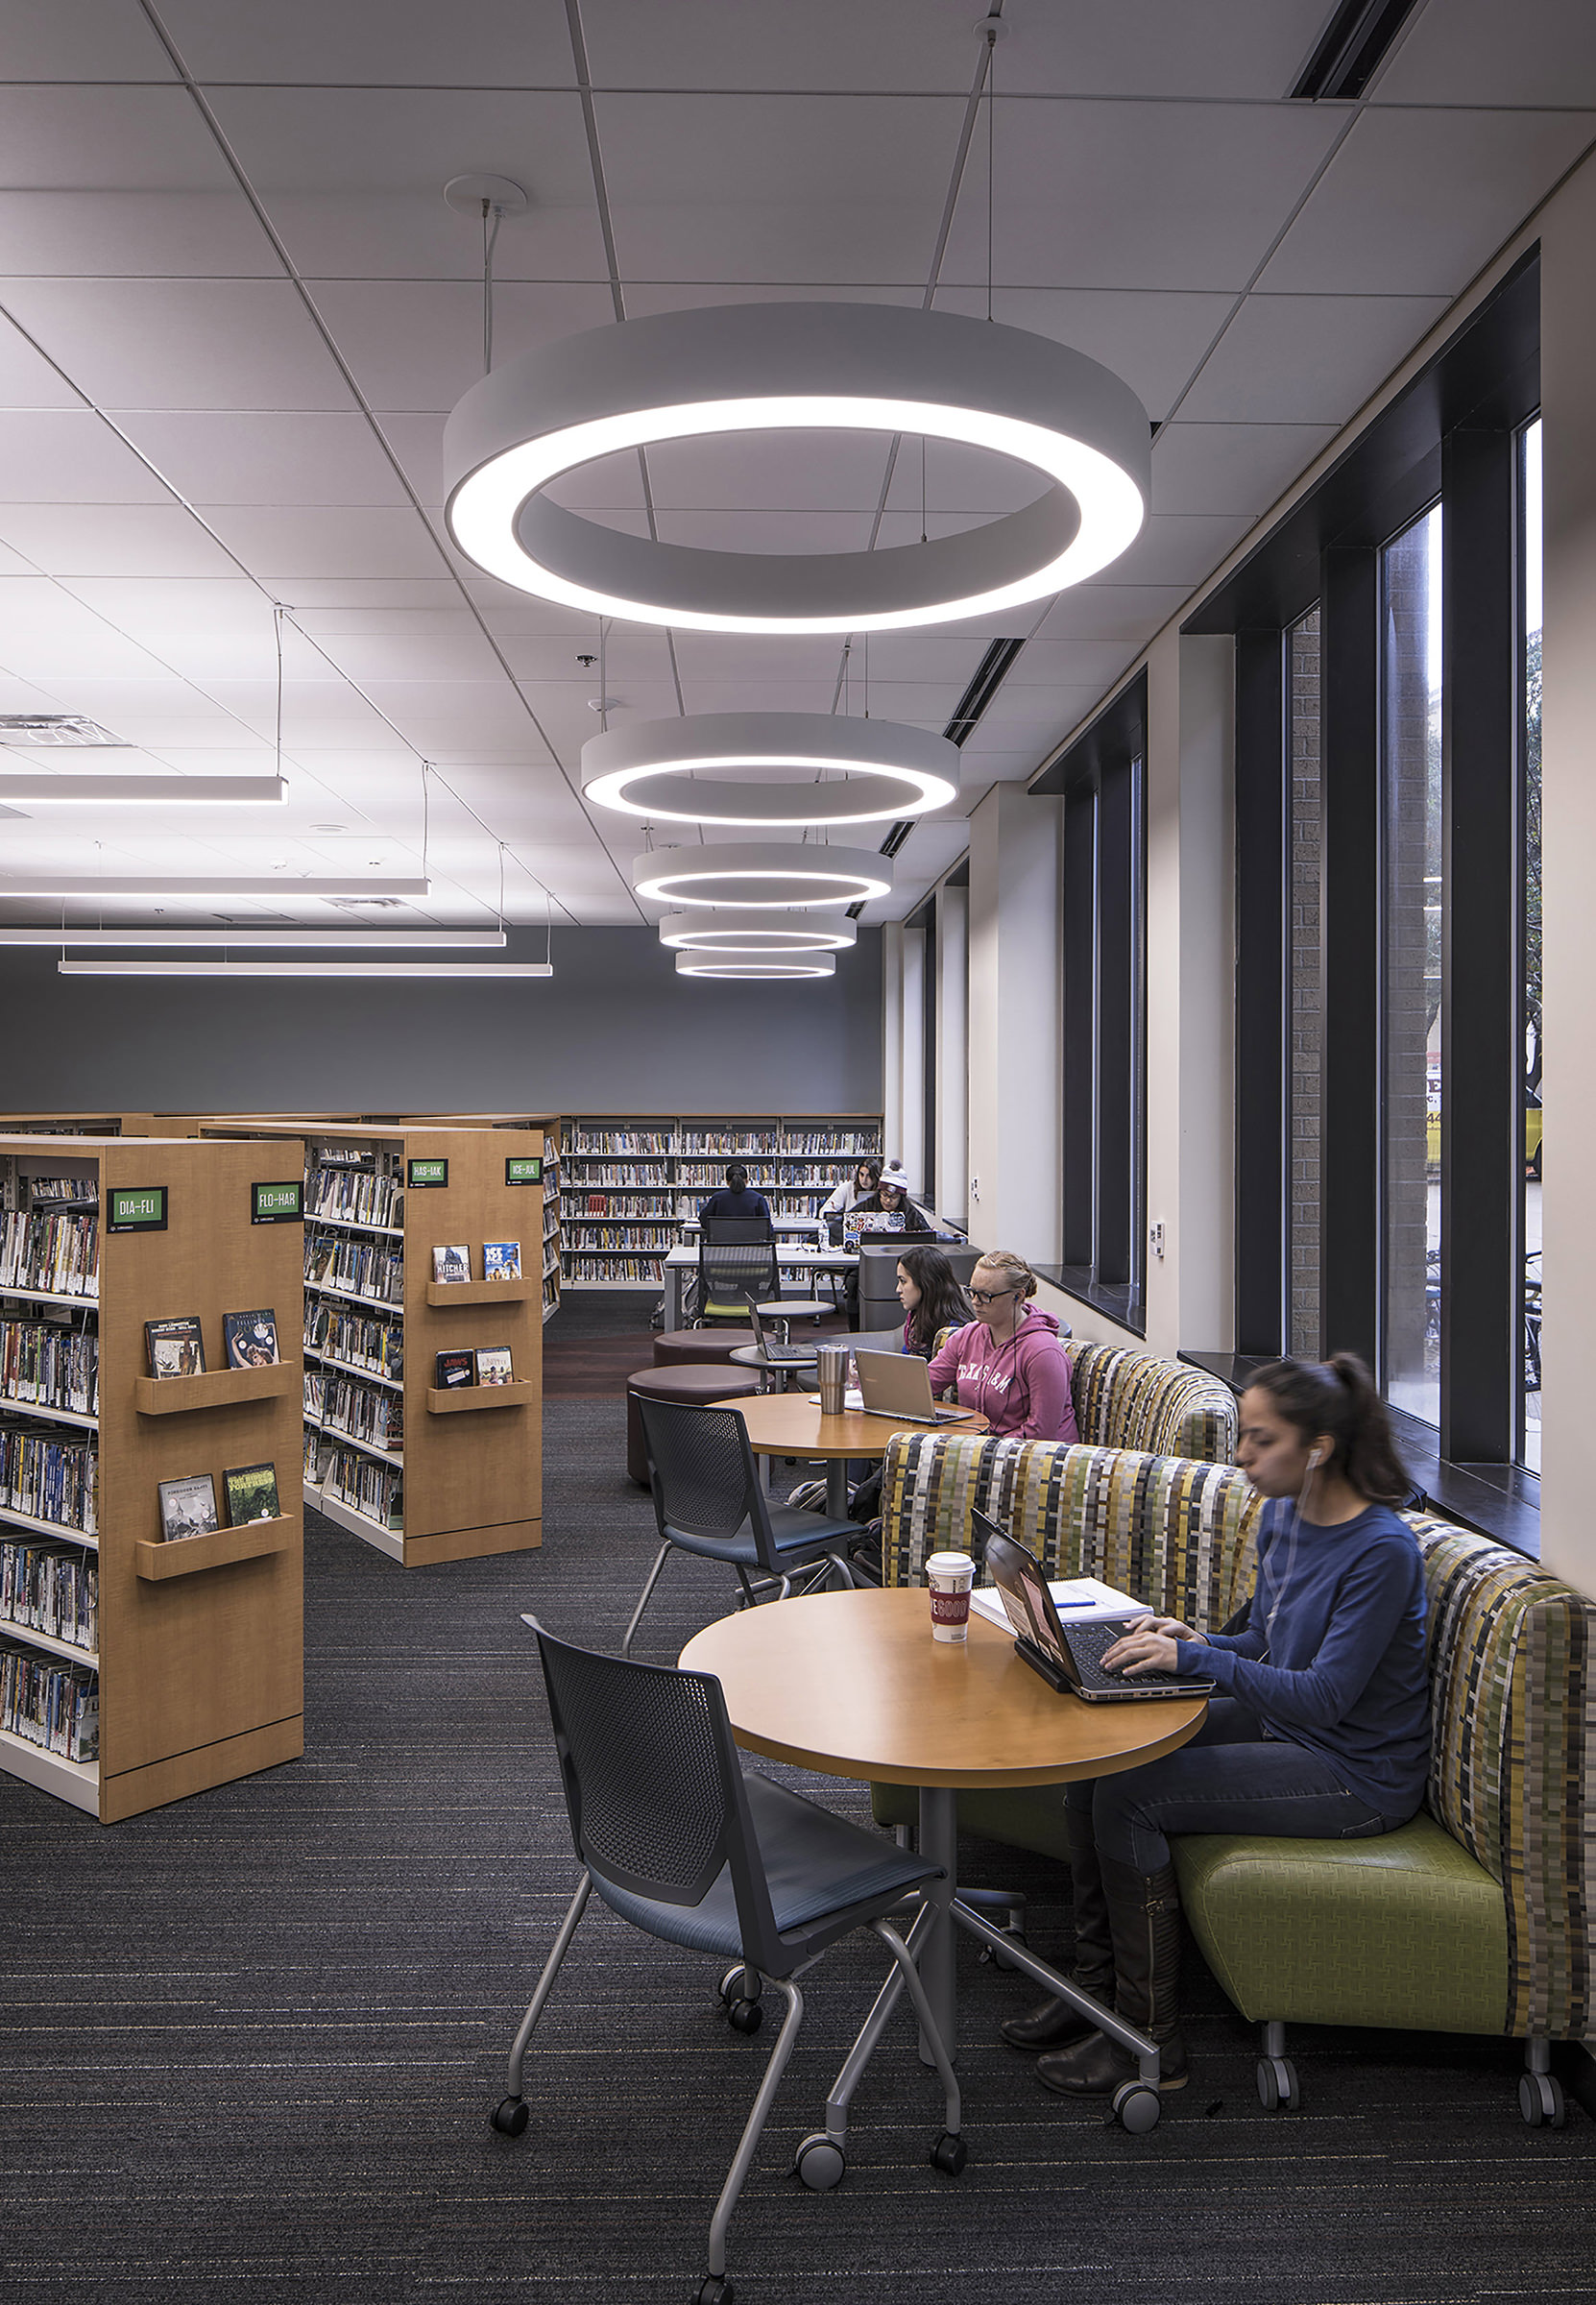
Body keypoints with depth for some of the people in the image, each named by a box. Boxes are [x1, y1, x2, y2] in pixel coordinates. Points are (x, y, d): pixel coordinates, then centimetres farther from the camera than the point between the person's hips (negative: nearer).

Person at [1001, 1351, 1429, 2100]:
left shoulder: (1382, 1551, -23)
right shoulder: (1282, 1517, 3)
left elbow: (1324, 1697, -26)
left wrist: (1195, 1659, -28)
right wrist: (1199, 1641, -5)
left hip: (1355, 1777, -9)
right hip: (1276, 1724, 9)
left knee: (1127, 1796, -20)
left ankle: (1149, 2041, -4)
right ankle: (1095, 1987, 8)